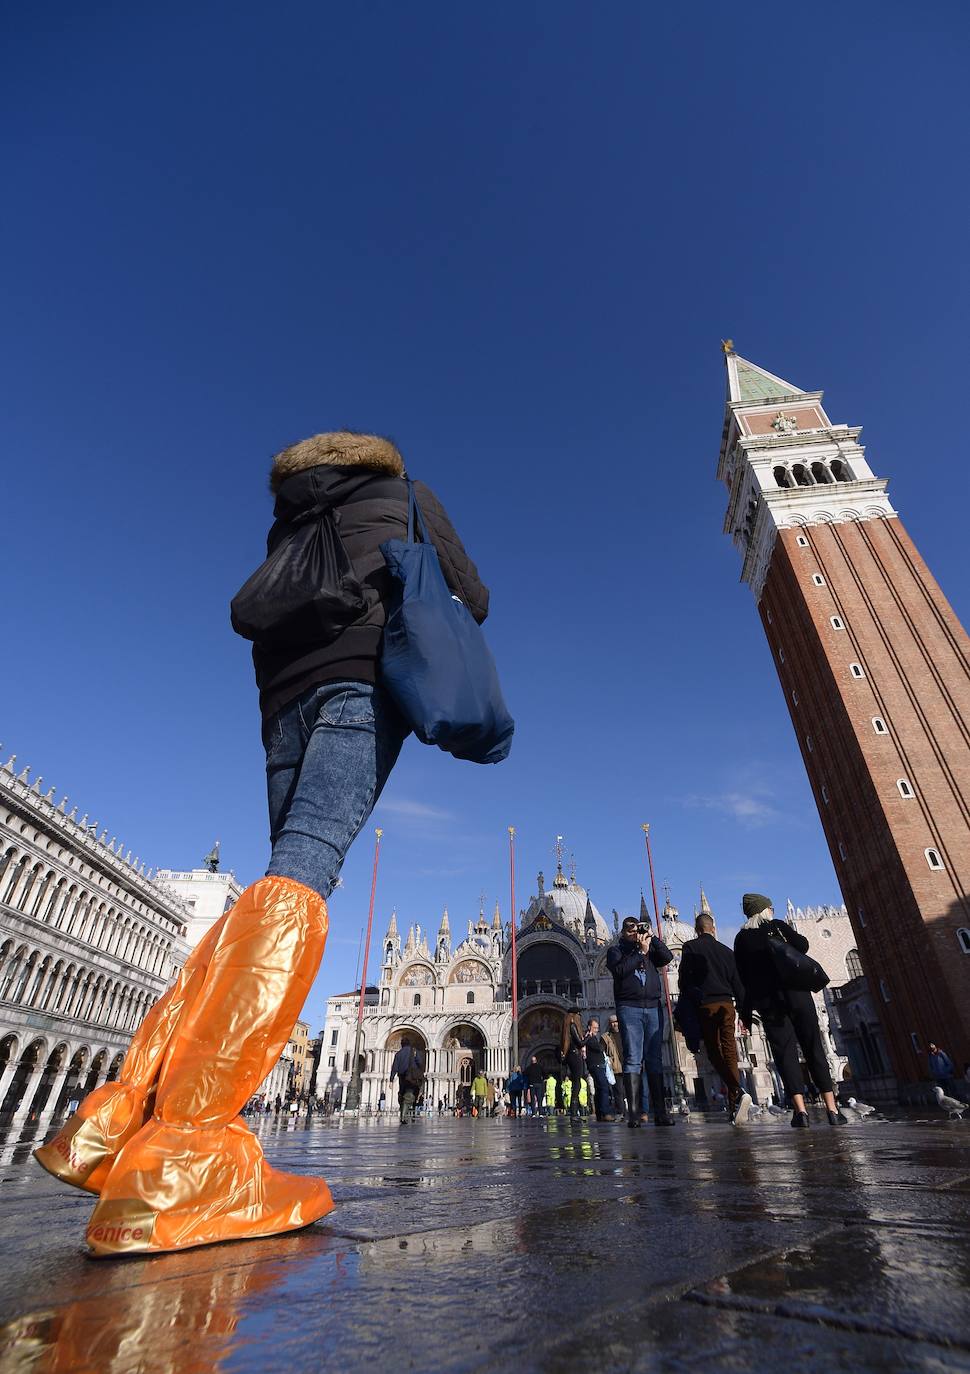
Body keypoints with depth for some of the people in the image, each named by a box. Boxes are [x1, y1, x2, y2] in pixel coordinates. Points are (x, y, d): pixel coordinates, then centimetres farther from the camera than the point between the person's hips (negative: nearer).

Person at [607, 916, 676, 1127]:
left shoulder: (649, 948, 19)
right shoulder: (616, 950, 9)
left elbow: (667, 957, 3)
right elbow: (620, 970, -10)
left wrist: (652, 938, -3)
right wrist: (641, 952, -10)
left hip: (653, 1008, 4)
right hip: (629, 1008, -4)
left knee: (655, 1060, 4)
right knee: (633, 1059, -6)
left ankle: (660, 1111, 5)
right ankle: (634, 1112, -6)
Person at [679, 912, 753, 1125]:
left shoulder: (690, 947, 1)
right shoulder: (727, 951, 13)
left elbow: (683, 979, -4)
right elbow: (737, 983, 13)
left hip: (705, 1005, -4)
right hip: (726, 1004, 4)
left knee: (715, 1052, 2)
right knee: (729, 1050, 5)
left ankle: (738, 1093, -17)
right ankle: (733, 1103, 0)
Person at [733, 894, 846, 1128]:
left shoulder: (741, 938, 9)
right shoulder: (777, 925, 5)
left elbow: (742, 975, 6)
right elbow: (802, 946, -5)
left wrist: (746, 1012, 11)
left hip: (767, 1000, 1)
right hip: (796, 992, 0)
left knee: (785, 1051, -1)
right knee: (814, 1048, 6)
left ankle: (800, 1110, -13)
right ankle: (832, 1109, 3)